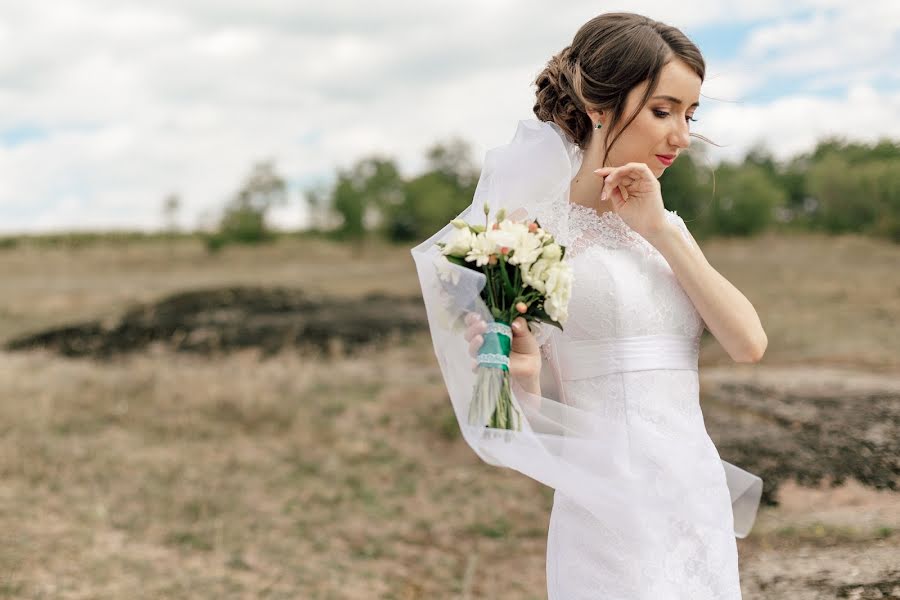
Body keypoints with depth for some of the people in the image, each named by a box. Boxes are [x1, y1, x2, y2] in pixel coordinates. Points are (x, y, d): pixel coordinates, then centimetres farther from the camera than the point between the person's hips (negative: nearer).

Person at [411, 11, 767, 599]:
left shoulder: (667, 227, 12)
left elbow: (750, 343, -2)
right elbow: (528, 429, -3)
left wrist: (662, 232, -7)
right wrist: (520, 373, -24)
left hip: (704, 502, 6)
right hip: (610, 515, -5)